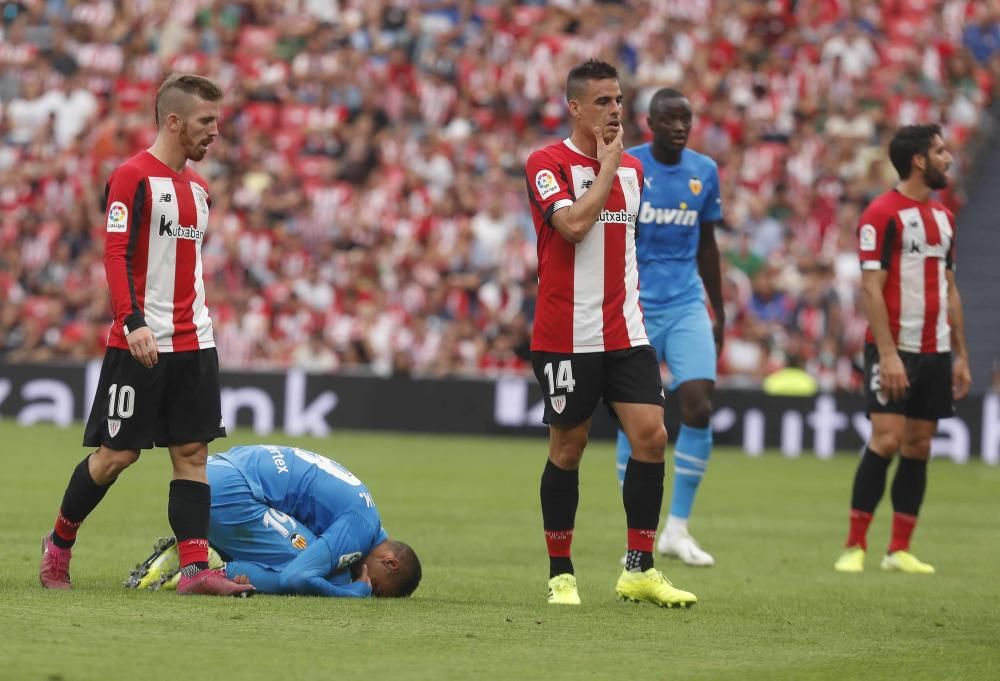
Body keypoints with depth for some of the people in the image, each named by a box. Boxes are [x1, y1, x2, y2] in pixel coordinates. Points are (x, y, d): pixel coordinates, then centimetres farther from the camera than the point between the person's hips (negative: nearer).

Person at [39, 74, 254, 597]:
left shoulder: (197, 186, 15)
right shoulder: (133, 177, -9)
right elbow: (115, 256, -16)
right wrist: (133, 323, -26)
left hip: (193, 344, 7)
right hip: (140, 345, -7)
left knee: (192, 452, -1)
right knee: (117, 453, -2)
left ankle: (194, 569, -5)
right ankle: (58, 544, 18)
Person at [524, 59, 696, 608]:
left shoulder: (632, 167, 13)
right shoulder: (547, 164, -7)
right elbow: (573, 223, -23)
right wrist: (608, 165, -12)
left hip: (625, 333, 5)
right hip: (566, 333, -5)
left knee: (651, 435, -6)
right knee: (568, 447, 1)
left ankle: (639, 571, 1)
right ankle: (561, 574, 12)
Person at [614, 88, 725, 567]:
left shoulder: (704, 172, 7)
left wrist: (720, 311, 18)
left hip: (688, 305, 3)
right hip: (636, 307, -3)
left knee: (699, 405, -12)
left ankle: (677, 528, -2)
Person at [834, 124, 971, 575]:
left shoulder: (942, 216, 15)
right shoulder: (883, 214, -9)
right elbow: (871, 288, -13)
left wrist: (960, 355, 15)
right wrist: (887, 353, -19)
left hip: (935, 352, 7)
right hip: (896, 348, -7)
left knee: (918, 448, 5)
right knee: (886, 440, -12)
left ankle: (900, 550, 9)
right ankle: (855, 546, -6)